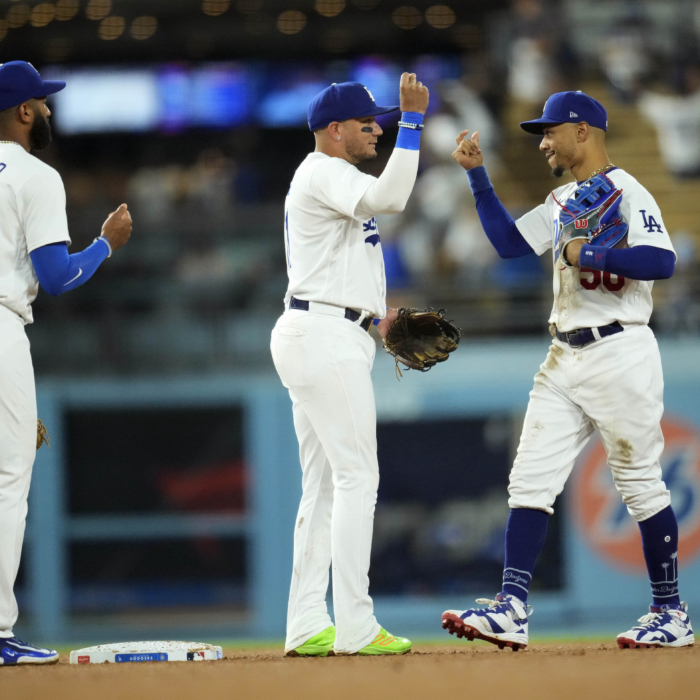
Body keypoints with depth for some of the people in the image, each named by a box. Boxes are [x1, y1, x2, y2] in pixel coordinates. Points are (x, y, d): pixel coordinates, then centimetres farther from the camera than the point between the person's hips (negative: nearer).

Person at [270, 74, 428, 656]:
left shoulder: (324, 180, 23)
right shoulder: (324, 173, -10)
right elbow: (389, 198, -29)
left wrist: (374, 318, 16)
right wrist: (413, 121, -27)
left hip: (312, 339, 11)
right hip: (326, 337, -11)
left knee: (324, 484, 9)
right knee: (356, 477, -11)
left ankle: (308, 627, 8)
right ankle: (355, 627, -13)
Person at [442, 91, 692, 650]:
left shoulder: (626, 193, -10)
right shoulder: (563, 202, 17)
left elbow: (662, 261, -23)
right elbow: (508, 241, 18)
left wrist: (588, 255, -22)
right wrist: (478, 175, 13)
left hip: (620, 354, -8)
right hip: (566, 360, 8)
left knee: (642, 484, -1)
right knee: (530, 482, -1)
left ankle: (672, 615, 8)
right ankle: (511, 611, -5)